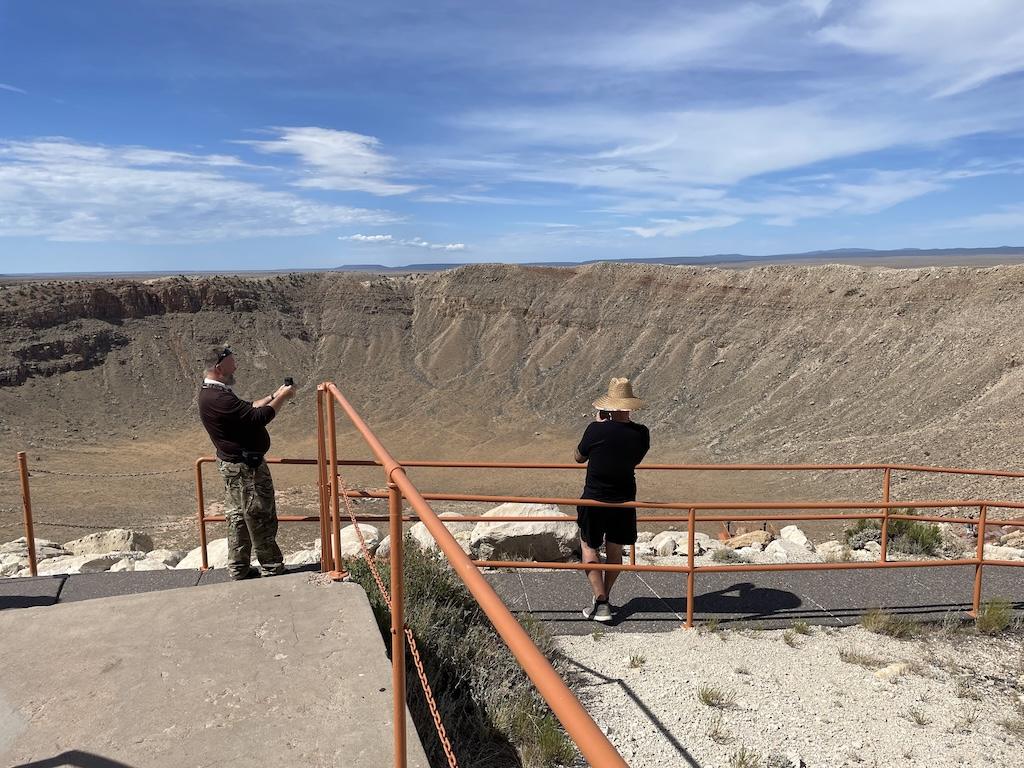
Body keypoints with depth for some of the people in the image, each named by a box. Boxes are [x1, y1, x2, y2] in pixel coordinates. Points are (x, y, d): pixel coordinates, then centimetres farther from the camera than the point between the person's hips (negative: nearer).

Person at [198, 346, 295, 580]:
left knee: (238, 517, 16)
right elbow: (258, 417, -28)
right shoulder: (218, 399, -26)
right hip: (245, 466, -11)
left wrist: (273, 397, 4)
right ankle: (272, 567, 14)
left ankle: (238, 568, 25)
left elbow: (248, 409, 14)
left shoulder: (212, 393, 9)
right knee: (261, 517, 2)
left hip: (232, 464, 11)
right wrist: (281, 398, -14)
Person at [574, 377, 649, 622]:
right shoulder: (641, 434, -9)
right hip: (624, 500, 4)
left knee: (589, 547, 12)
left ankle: (600, 602, 3)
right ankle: (605, 597, 32)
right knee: (615, 550, 19)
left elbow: (579, 457, -1)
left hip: (594, 500, -3)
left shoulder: (596, 429, -19)